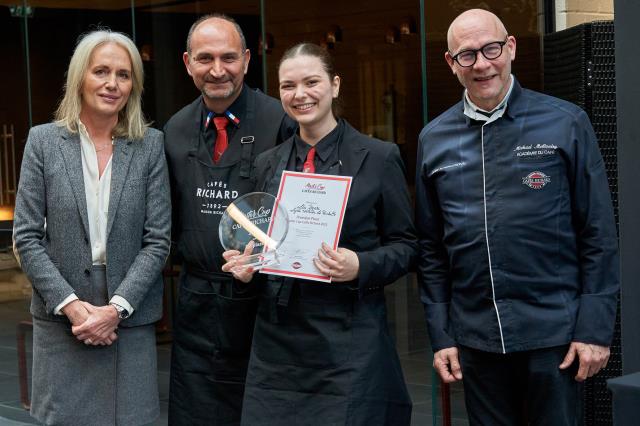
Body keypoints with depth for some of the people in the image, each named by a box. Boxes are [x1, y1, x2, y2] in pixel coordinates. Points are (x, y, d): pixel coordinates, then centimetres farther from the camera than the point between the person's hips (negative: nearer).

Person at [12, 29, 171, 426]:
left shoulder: (151, 145, 1)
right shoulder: (44, 141, 1)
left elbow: (158, 240, -1)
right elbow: (26, 236, -1)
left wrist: (117, 307, -11)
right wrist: (70, 304, -10)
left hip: (130, 317, 0)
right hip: (61, 317, 0)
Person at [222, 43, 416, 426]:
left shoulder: (380, 158, -1)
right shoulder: (268, 164, 11)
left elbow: (405, 245, 1)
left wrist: (361, 266, -17)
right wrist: (246, 264, -2)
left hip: (349, 340, -3)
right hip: (278, 338, 4)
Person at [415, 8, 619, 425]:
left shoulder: (566, 123, -3)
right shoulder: (434, 140, 5)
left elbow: (599, 235, -3)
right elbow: (431, 247, 9)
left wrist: (596, 329, -8)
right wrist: (441, 335, 5)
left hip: (554, 332, -3)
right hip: (475, 337, 3)